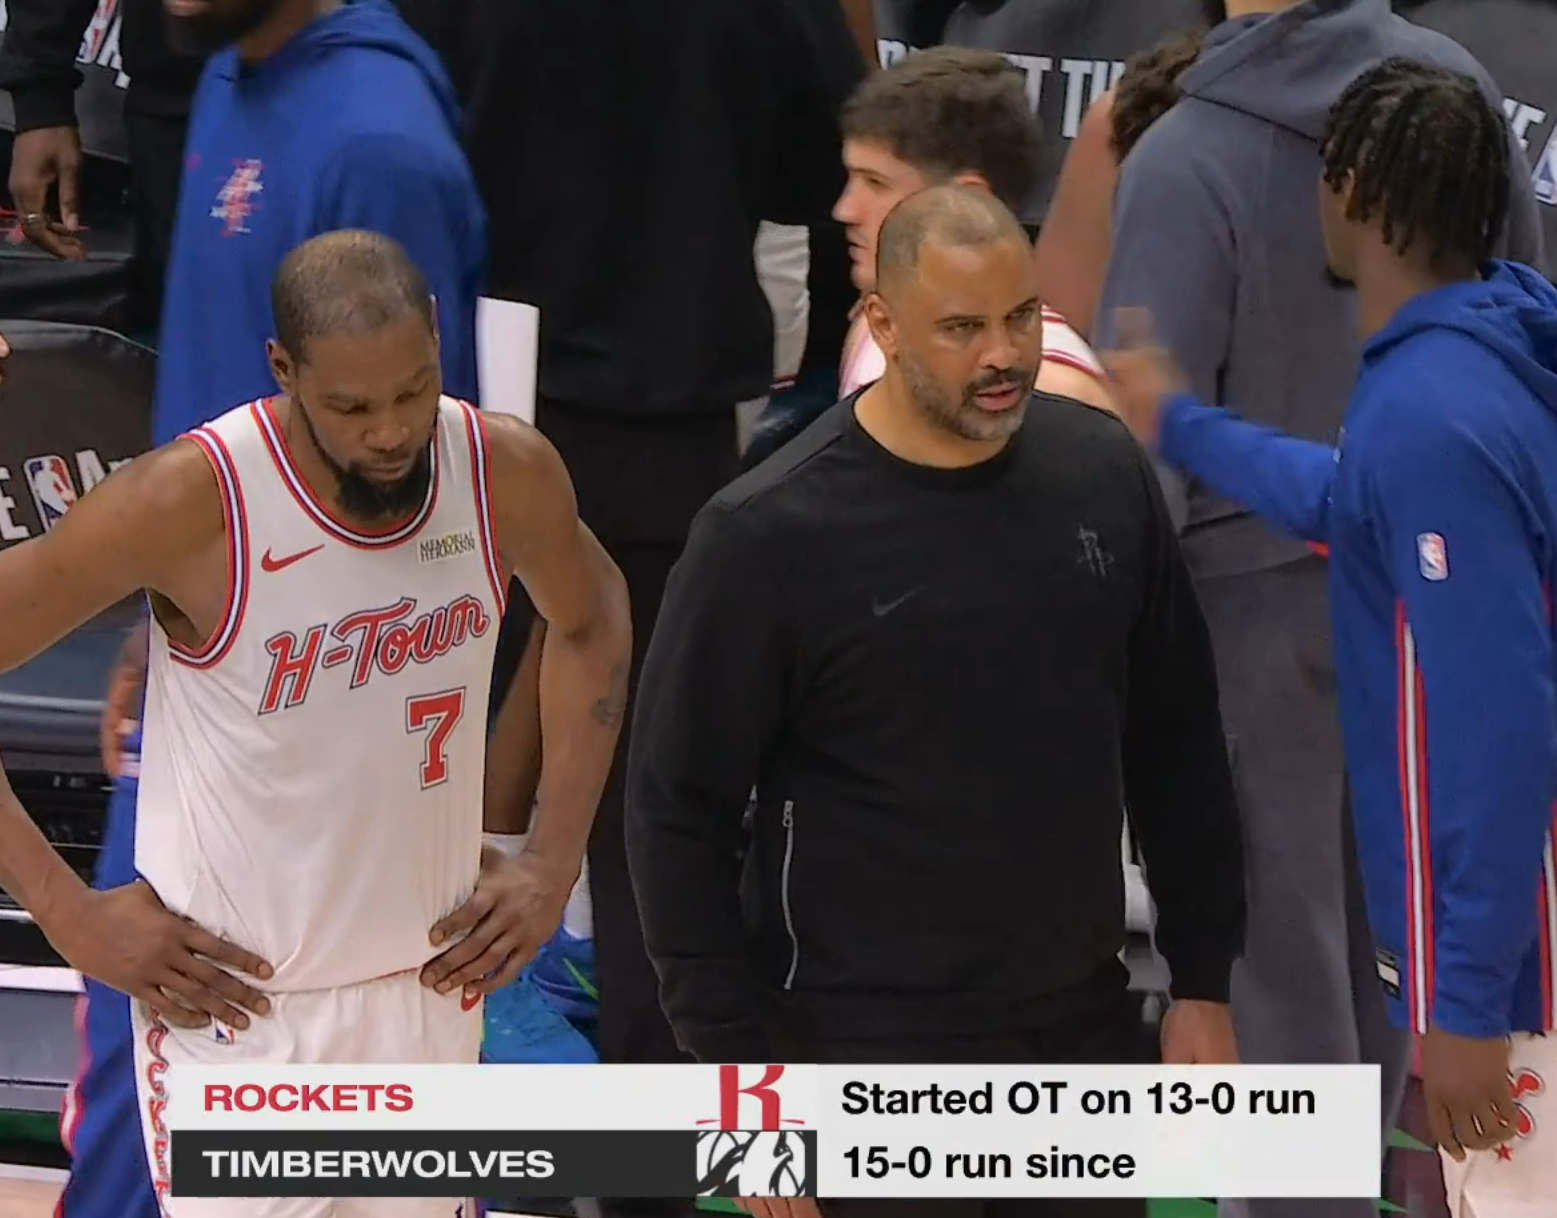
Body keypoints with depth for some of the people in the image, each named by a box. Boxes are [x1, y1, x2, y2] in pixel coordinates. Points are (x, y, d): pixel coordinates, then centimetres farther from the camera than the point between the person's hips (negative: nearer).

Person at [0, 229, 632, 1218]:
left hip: (432, 987, 4)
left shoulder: (509, 474, -8)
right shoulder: (190, 503, -23)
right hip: (234, 1012, -4)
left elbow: (592, 621, 14)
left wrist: (553, 866, 7)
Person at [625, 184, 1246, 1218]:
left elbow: (1179, 744, 12)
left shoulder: (1106, 474, 1)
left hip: (1086, 1026, 5)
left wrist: (1204, 983, 11)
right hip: (872, 1058, -4)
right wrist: (742, 1071, -9)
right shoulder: (772, 534, -12)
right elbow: (679, 810, -7)